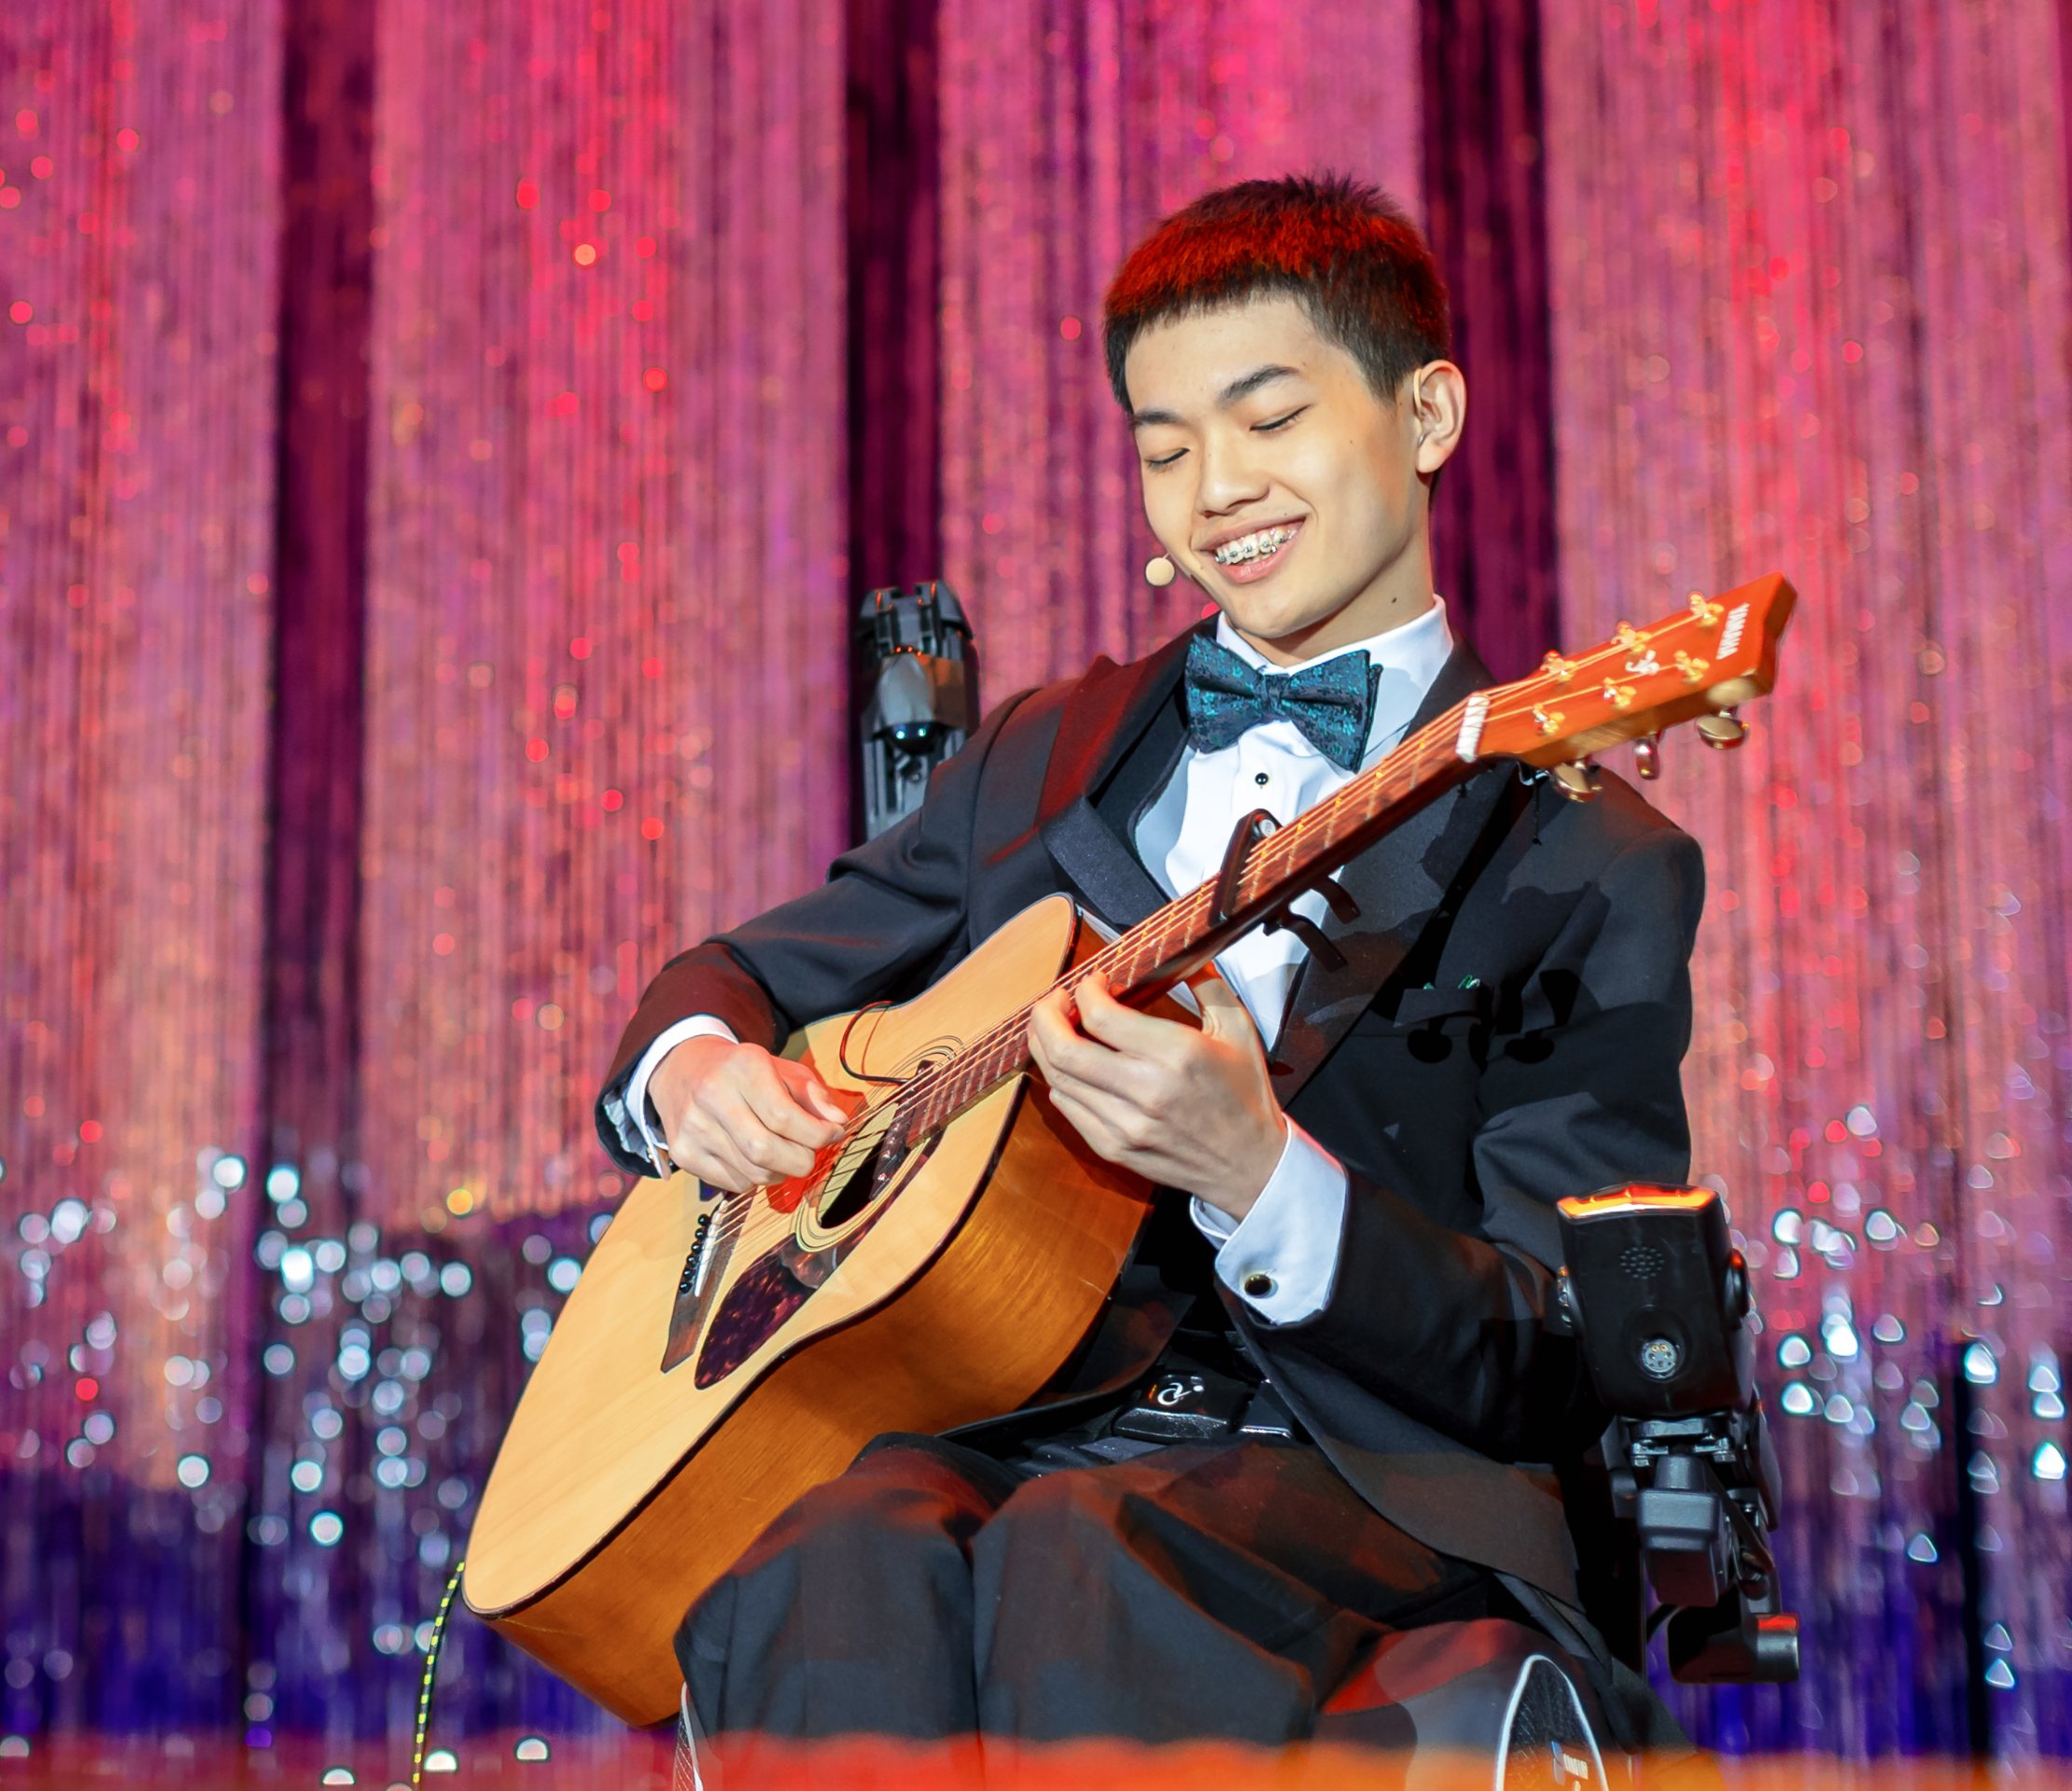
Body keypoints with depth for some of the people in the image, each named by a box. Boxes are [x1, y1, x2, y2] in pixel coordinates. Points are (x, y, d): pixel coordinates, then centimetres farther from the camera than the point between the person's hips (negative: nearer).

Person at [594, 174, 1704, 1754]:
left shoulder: (1588, 866, 4)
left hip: (1361, 1474, -3)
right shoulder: (1044, 760, 20)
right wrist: (696, 1066, 2)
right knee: (832, 1576, -33)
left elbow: (1559, 1375, -3)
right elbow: (746, 971, 28)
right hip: (1004, 1431, 3)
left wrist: (1255, 1175, -21)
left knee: (1081, 1559, -37)